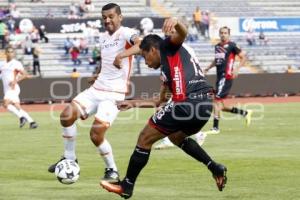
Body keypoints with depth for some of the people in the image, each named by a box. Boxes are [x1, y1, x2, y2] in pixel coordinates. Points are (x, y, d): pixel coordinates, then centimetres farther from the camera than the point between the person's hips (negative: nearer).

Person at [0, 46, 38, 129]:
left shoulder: (16, 64, -3)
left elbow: (25, 75, -8)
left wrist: (16, 80, -21)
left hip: (13, 89, -7)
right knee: (17, 108, 3)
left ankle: (21, 117, -17)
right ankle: (31, 122, 7)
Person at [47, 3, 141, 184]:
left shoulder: (125, 33, -10)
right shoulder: (103, 37, 16)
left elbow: (142, 44, -33)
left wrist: (121, 55, -45)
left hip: (114, 94, -7)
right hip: (96, 88, 7)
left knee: (96, 134, -17)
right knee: (67, 115, -11)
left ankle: (112, 171, 5)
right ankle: (70, 159, 4)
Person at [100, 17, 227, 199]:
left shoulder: (168, 47, 8)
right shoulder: (168, 68, 32)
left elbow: (182, 34, -16)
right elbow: (159, 101, 40)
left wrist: (175, 22, -38)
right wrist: (133, 103, 46)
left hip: (187, 103, -10)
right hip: (205, 103, 10)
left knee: (145, 138, 5)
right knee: (176, 136, 36)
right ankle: (215, 168, 23)